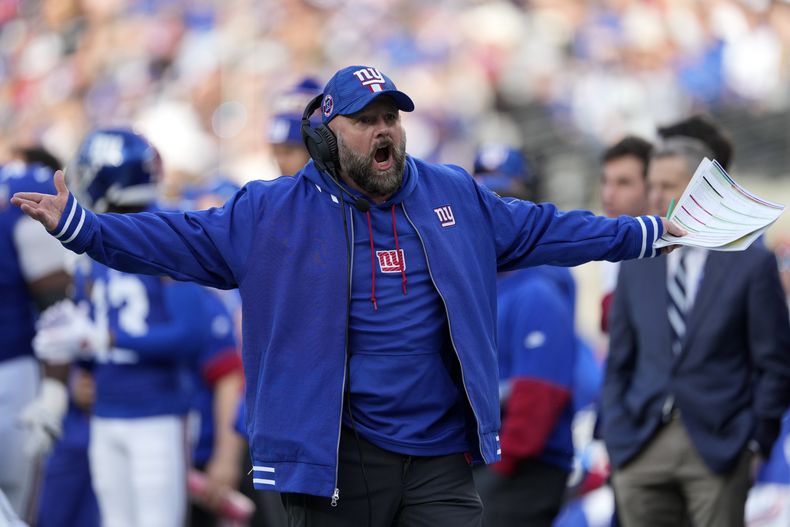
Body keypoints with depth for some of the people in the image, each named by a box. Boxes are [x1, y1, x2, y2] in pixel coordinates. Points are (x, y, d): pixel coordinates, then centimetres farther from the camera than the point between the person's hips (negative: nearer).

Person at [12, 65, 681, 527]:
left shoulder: (459, 197, 11)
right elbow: (180, 240, 1)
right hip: (334, 462, -2)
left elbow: (541, 228, 20)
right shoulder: (273, 211, 3)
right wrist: (78, 224, -9)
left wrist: (646, 233, 22)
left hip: (441, 464, 2)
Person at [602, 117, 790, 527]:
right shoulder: (635, 269, 12)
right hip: (643, 449, 4)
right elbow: (618, 365, 16)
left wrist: (754, 442, -4)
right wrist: (616, 439, 6)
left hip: (718, 451, -4)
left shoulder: (751, 265, 1)